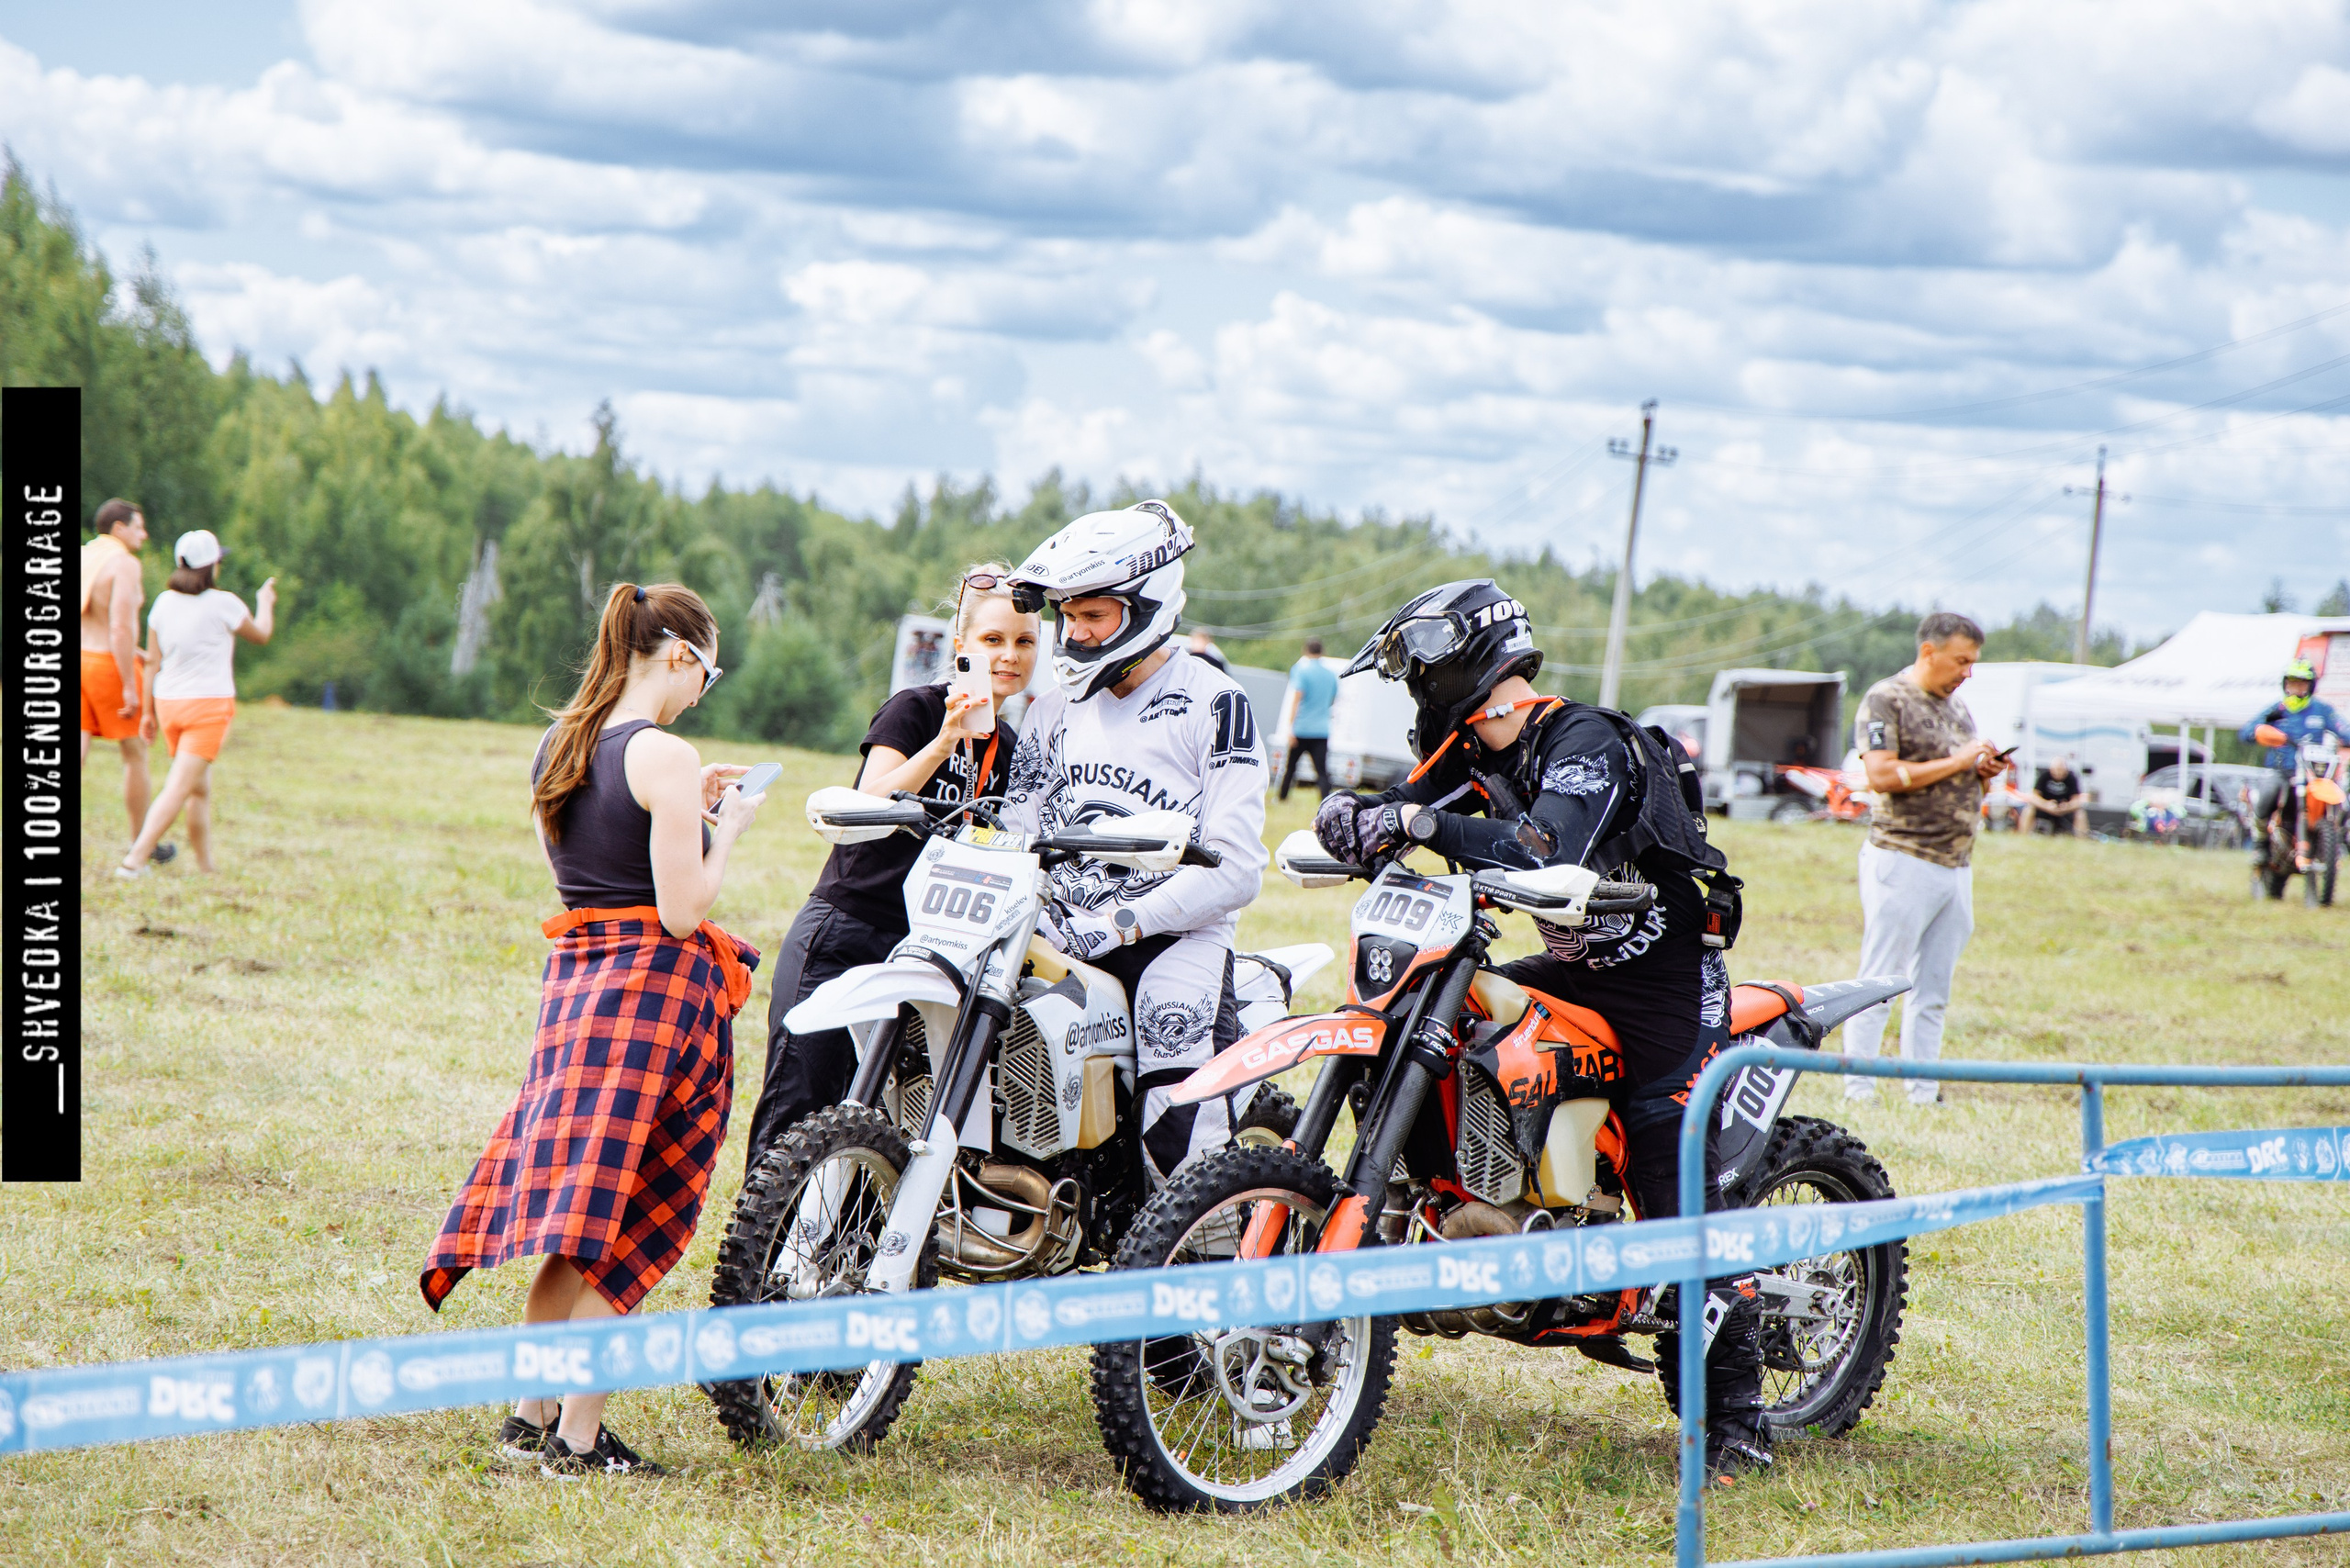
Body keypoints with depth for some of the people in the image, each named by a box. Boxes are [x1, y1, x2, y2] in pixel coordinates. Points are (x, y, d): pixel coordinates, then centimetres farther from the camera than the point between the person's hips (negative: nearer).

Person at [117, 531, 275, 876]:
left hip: (168, 703, 6)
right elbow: (261, 633, 9)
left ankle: (205, 865, 21)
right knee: (178, 789, -11)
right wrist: (266, 602, 29)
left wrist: (149, 711, 14)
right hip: (209, 705, -6)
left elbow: (154, 662, 6)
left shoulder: (164, 602, 3)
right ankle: (135, 860, -21)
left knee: (200, 789, 17)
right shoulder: (223, 604, -9)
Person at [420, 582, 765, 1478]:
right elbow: (682, 911, -18)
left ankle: (531, 1418, 21)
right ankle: (579, 1440, -1)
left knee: (570, 1217, 16)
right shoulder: (664, 758, -14)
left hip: (573, 976, 8)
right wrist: (725, 832, -2)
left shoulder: (559, 744, 10)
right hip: (658, 985, -8)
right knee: (619, 1228, -2)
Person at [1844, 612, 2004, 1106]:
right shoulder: (1886, 700, -6)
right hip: (1903, 859, -8)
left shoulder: (1958, 706, 19)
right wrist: (1956, 763, -15)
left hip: (1957, 866, 8)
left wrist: (1985, 771, 5)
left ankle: (1923, 1096, 11)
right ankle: (1858, 1092, -5)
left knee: (1933, 992, 8)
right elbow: (1882, 775, -17)